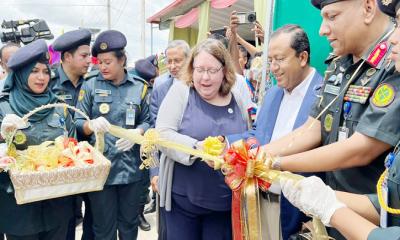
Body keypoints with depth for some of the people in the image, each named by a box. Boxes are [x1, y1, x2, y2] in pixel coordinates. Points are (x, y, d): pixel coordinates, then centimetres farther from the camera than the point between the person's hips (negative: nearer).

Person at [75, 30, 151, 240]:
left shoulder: (139, 87, 4)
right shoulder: (90, 86, 1)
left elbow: (147, 121, 6)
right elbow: (77, 123, -2)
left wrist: (137, 132, -16)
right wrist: (91, 125, -24)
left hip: (132, 168, 1)